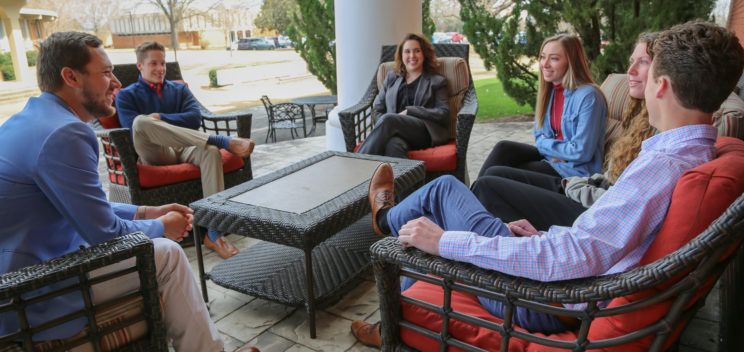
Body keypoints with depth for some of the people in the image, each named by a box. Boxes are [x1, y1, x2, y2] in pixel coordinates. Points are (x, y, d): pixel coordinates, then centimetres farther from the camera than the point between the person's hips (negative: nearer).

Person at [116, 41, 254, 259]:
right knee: (142, 121, -34)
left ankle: (214, 233, -39)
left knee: (211, 151, -33)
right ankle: (224, 141, -38)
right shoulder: (127, 96, 17)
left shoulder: (179, 89, 25)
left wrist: (160, 118, -4)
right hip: (155, 155, -2)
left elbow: (195, 118, 5)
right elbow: (134, 128, -3)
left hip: (184, 149, 2)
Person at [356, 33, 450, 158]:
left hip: (425, 132, -2)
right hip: (396, 132, 2)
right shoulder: (391, 77, 29)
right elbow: (377, 109, 22)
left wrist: (409, 111, -6)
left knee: (388, 119, -33)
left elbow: (444, 114, 5)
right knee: (393, 144, -39)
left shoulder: (437, 82, 20)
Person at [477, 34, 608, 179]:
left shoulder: (588, 96, -17)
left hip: (575, 169, -7)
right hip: (549, 155, 7)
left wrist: (544, 144, -8)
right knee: (503, 148, -16)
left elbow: (581, 153, -21)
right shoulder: (549, 90, 8)